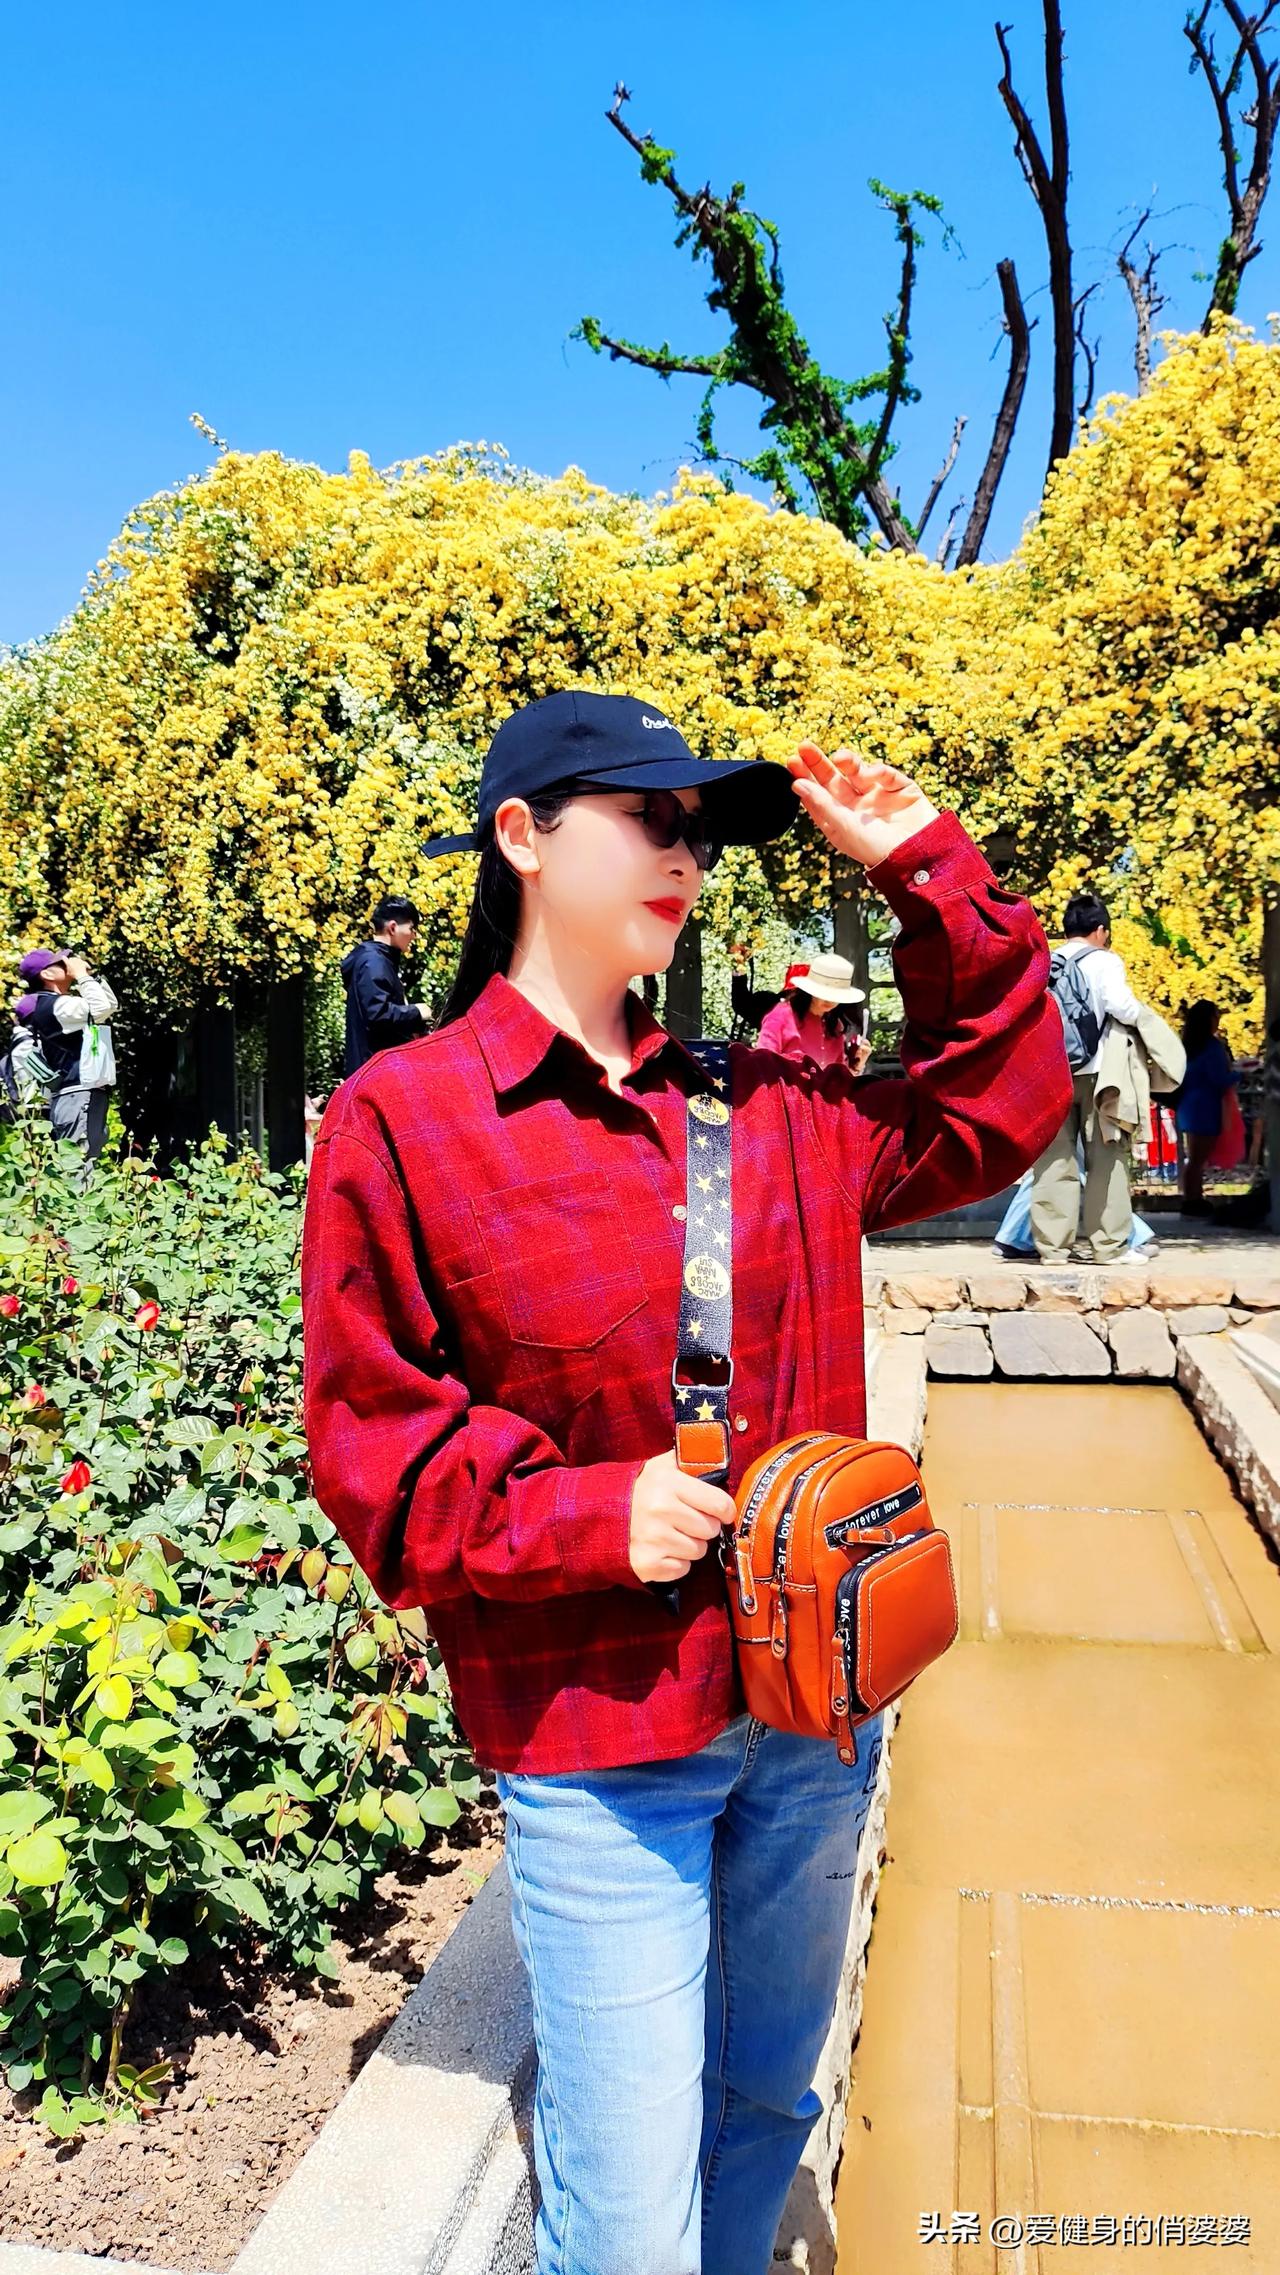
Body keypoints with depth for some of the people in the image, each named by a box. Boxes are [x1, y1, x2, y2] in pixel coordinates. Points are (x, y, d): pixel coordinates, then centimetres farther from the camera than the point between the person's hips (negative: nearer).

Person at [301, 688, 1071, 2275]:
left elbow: (995, 1107, 12)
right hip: (599, 1743, -5)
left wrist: (926, 873, 4)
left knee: (764, 2114, 25)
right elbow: (377, 1449, -7)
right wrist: (587, 1513, -21)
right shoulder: (400, 1120, -9)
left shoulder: (759, 1111, 4)